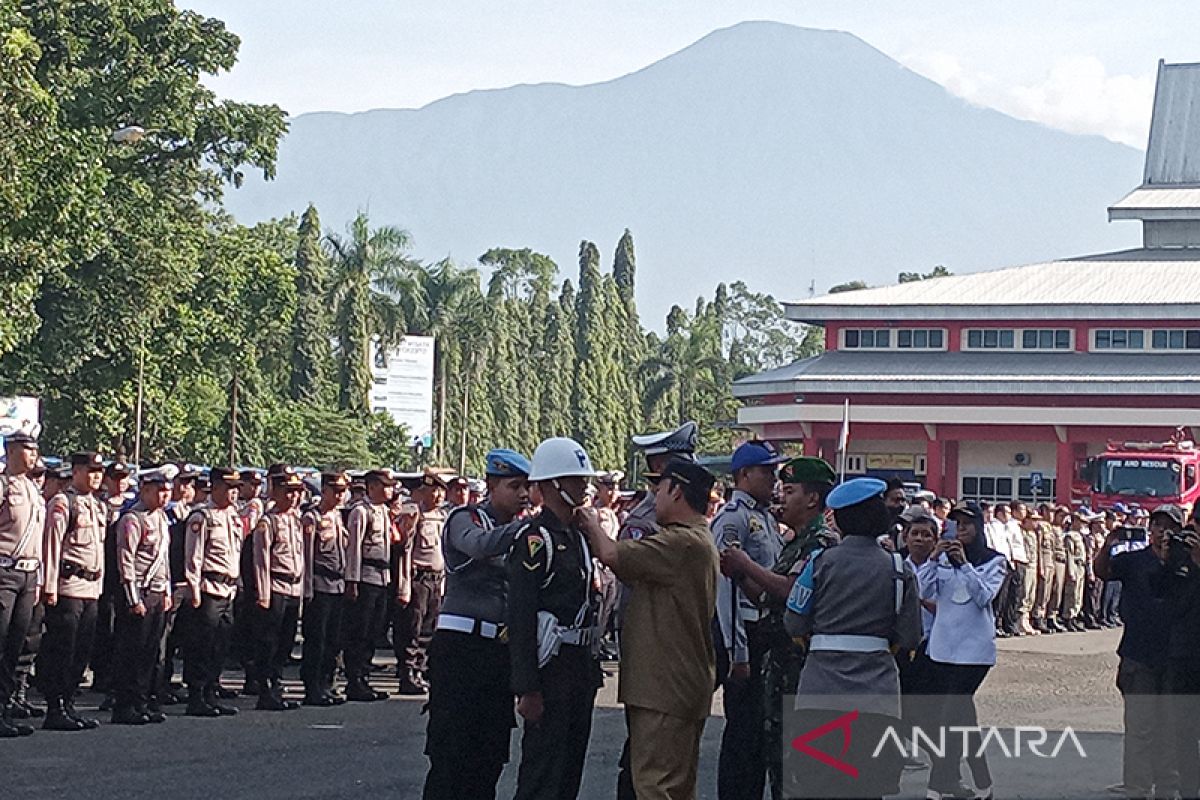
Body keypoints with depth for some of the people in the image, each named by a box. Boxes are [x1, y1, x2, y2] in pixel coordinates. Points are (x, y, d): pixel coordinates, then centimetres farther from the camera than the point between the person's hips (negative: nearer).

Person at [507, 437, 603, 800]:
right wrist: (528, 689, -22)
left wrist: (593, 671, 18)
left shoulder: (578, 535, 14)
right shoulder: (535, 539, -14)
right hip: (550, 665, -9)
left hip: (580, 666, 9)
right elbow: (520, 617, -18)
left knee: (570, 768, 14)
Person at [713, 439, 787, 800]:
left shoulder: (767, 519, 16)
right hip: (745, 633, -9)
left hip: (767, 633, 9)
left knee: (761, 725, 14)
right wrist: (738, 653, -21)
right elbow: (725, 588, -19)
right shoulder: (732, 519, -13)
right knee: (742, 726, -5)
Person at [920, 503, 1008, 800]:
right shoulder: (944, 558, 7)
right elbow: (925, 592, -3)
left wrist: (964, 563, -22)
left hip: (974, 649, -4)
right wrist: (933, 559, -15)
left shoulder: (994, 561, 0)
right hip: (943, 647, 4)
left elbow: (984, 597, -14)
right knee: (962, 714, 10)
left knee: (951, 716, -9)